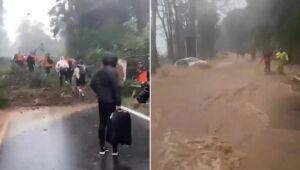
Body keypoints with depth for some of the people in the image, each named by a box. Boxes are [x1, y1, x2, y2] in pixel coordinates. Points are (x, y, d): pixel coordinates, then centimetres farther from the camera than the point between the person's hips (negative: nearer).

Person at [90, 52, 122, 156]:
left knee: (102, 124, 12)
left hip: (102, 101, 6)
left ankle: (102, 148, 18)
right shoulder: (113, 71, -15)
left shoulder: (99, 72, 6)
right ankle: (114, 150, 7)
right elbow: (116, 87, -20)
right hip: (111, 102, -6)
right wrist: (118, 102, -18)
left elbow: (92, 84, 8)